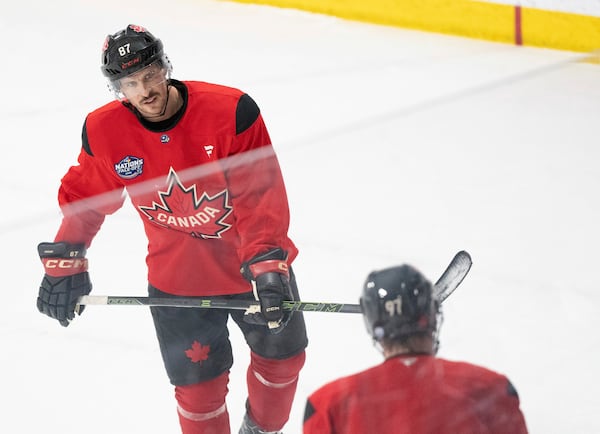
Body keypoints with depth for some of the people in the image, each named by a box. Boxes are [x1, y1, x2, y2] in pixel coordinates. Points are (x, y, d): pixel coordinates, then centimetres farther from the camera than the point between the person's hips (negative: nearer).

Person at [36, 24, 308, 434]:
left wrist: (267, 265, -32)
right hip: (177, 279, 0)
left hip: (253, 261, 0)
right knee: (197, 382, 2)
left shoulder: (231, 111, -25)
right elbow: (83, 198, 1)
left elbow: (262, 196, -24)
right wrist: (64, 261, -4)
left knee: (281, 352, 18)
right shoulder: (104, 131, -15)